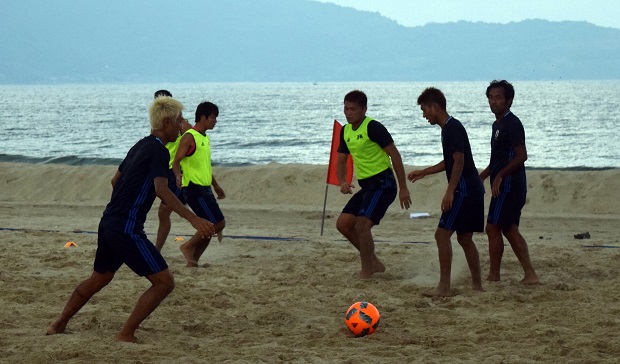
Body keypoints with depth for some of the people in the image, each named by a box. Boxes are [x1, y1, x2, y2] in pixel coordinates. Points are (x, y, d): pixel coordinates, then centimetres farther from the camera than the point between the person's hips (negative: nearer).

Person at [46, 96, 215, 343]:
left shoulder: (141, 146, 16)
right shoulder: (158, 151, -13)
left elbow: (116, 180, 28)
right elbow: (162, 190, -27)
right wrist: (193, 219, -34)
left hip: (108, 223, 10)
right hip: (127, 228, -10)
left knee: (99, 278, 27)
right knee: (164, 282, -8)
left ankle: (59, 325, 36)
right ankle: (126, 335, -6)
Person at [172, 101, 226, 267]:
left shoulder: (205, 138, 17)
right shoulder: (189, 137, -11)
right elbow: (176, 161, -17)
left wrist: (216, 185, 35)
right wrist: (178, 175, -36)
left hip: (204, 188, 9)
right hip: (194, 188, -9)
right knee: (218, 223, -14)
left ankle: (193, 261, 11)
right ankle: (188, 247, -4)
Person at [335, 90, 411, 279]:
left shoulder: (373, 127, -13)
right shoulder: (345, 131, 12)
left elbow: (395, 155, -13)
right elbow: (341, 160, 20)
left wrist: (403, 188, -14)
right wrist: (342, 182, -1)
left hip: (382, 183, -9)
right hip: (366, 186, 9)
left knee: (362, 224, -20)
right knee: (343, 223, 4)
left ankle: (367, 272, -9)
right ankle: (374, 263, 15)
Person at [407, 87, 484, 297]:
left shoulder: (453, 128, -14)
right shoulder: (448, 128, 17)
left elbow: (459, 161, -21)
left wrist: (450, 192, -24)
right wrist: (424, 172, 31)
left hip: (465, 190, -10)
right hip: (472, 191, 10)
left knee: (442, 234, -10)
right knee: (464, 238, 13)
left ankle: (444, 287, -12)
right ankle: (477, 285, 16)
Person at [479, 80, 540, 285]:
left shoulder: (512, 124, -12)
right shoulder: (498, 124, 18)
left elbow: (521, 156, -20)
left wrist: (500, 175, -22)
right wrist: (480, 177, 26)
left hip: (509, 185, -10)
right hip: (507, 186, 10)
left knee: (493, 227, -7)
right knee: (509, 230, 9)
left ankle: (493, 276, -2)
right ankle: (530, 274, 8)